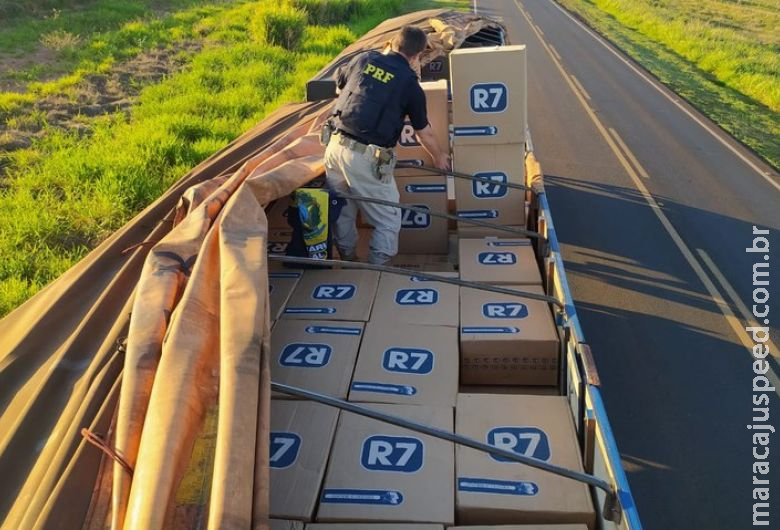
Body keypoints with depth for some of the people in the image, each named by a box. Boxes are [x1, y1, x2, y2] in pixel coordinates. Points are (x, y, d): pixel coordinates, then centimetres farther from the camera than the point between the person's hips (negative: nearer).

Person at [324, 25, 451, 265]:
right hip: (367, 158, -5)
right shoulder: (410, 84, -1)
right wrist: (439, 158, 28)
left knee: (342, 213, 23)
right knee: (388, 222, 11)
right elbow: (424, 133, 10)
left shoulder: (363, 59, 8)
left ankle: (348, 263, 39)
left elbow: (339, 83, 28)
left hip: (336, 146, 5)